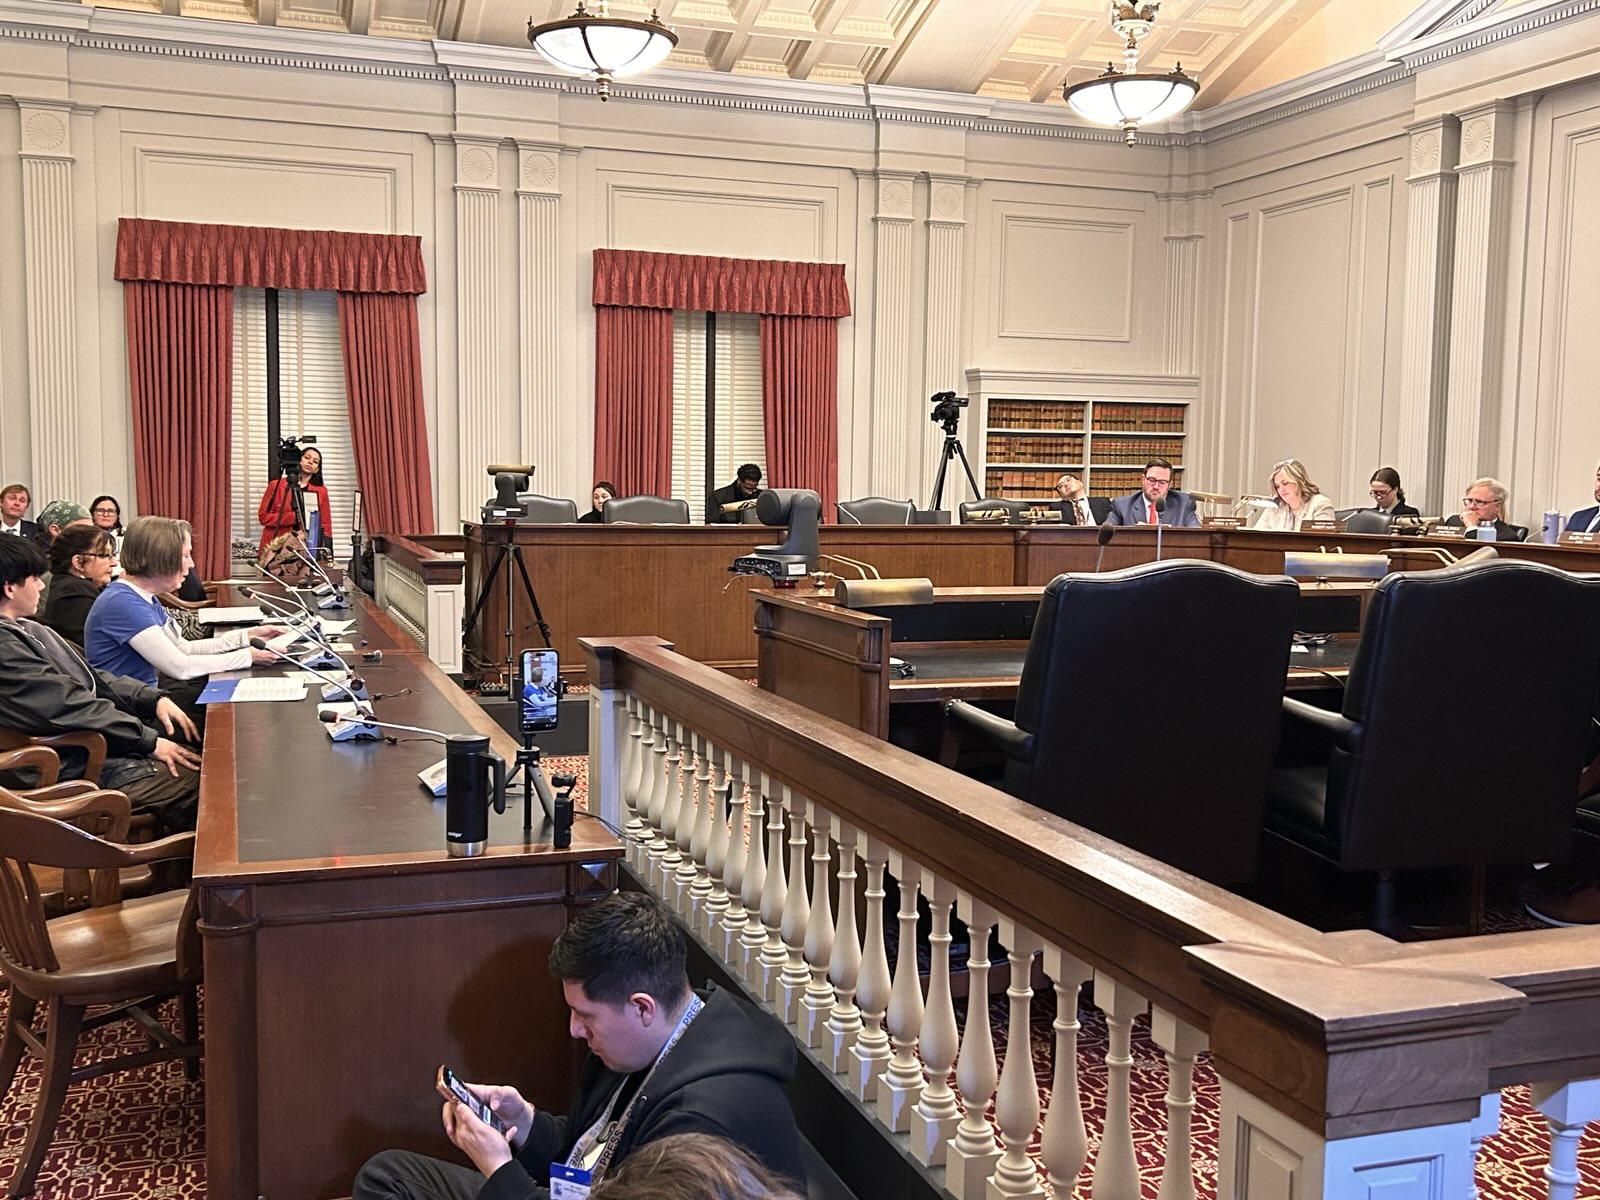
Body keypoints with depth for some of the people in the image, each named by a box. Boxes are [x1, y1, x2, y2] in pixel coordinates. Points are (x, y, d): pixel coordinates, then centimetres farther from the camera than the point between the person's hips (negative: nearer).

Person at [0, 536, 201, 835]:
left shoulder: (26, 630, 13)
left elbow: (92, 677, 16)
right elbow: (70, 707, -21)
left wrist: (154, 699, 2)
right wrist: (150, 741, -17)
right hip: (77, 769, -10)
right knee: (197, 782, -16)